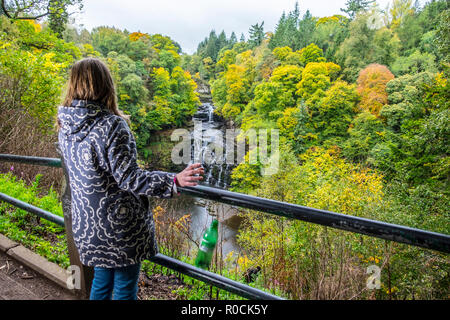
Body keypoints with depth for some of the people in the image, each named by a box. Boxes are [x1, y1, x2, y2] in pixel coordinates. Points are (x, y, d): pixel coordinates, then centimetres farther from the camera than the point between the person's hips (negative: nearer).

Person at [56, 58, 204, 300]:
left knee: (101, 281, 25)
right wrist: (174, 181, -27)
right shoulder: (111, 126, -22)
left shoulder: (65, 127, 1)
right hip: (119, 226, -7)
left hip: (86, 226, 7)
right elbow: (129, 178, -24)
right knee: (124, 289, 12)